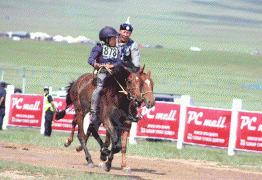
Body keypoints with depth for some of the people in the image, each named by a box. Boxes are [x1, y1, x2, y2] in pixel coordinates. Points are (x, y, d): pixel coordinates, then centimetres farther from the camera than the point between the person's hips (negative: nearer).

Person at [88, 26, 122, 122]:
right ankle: (94, 112, -24)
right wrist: (95, 64, -25)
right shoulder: (100, 47, 9)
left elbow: (119, 62, 8)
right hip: (102, 71, -4)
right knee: (100, 88, -28)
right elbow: (91, 59, -1)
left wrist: (112, 66, -14)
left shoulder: (117, 49, 20)